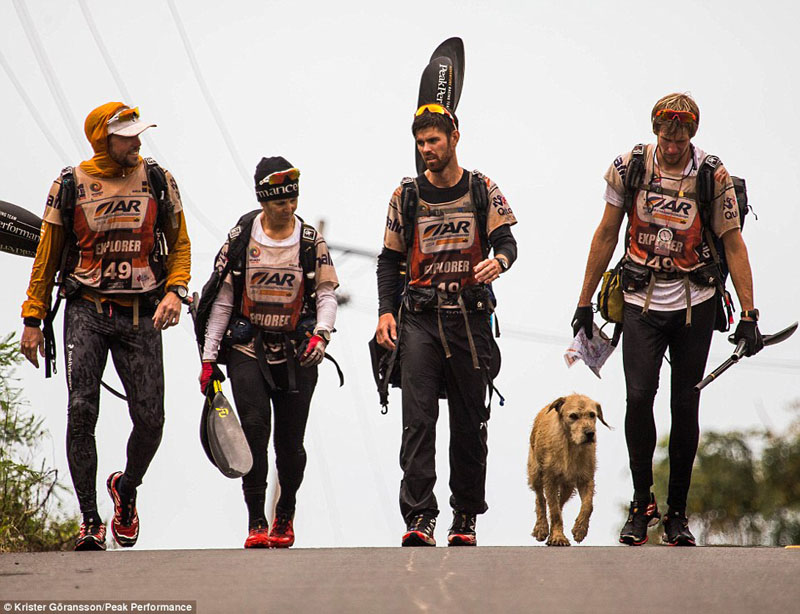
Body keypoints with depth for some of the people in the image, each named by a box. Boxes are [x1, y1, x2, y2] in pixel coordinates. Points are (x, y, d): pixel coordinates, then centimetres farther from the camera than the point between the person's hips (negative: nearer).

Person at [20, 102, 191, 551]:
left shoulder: (158, 181, 4)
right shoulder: (70, 185, 2)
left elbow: (180, 245, 12)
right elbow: (47, 256, 9)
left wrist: (175, 291, -5)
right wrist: (33, 319, 6)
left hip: (141, 316, 1)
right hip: (86, 312, -1)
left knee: (150, 420, -4)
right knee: (82, 412, -14)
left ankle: (127, 488, 28)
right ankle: (90, 522, -6)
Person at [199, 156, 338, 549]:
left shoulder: (311, 241, 3)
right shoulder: (241, 238, 0)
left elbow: (326, 292, 4)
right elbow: (222, 298, 4)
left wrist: (321, 333, -16)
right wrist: (208, 357, 1)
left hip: (297, 353, 1)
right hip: (247, 349, -1)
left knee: (290, 442, 1)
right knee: (254, 427, -16)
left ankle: (286, 514, 24)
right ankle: (256, 522, -11)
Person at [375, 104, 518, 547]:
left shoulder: (482, 191, 5)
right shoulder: (406, 196, 8)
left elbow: (506, 240, -2)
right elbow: (390, 259, 12)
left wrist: (499, 261, -26)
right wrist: (385, 311, -1)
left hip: (470, 317, 0)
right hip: (420, 319, 0)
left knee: (469, 422, 6)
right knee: (418, 418, -11)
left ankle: (466, 516, 17)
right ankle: (419, 519, -15)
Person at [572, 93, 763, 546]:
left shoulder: (714, 177, -7)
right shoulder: (628, 168, -4)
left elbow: (733, 244, -2)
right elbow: (606, 235, 6)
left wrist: (749, 314, -7)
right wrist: (585, 303, 7)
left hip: (695, 305, 0)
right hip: (641, 303, 0)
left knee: (686, 406, 3)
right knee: (639, 397, -14)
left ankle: (677, 512, 14)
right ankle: (643, 502, 0)